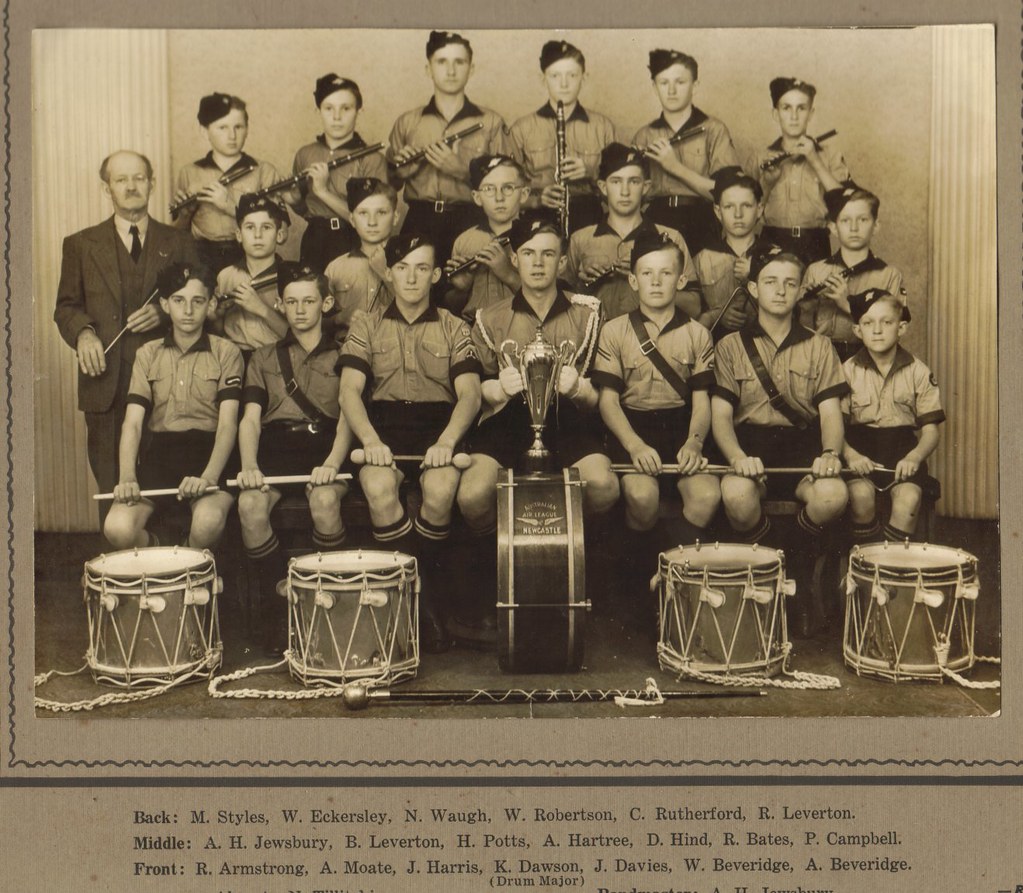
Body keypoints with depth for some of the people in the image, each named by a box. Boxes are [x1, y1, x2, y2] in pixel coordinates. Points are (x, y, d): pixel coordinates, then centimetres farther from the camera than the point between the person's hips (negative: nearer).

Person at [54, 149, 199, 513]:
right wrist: (83, 332, -8)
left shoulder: (178, 243, 12)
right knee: (112, 489, 2)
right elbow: (66, 307, 13)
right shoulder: (81, 245, 13)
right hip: (107, 384, 1)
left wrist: (165, 313, -9)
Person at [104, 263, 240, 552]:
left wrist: (208, 476, -26)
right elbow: (132, 423, 2)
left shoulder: (225, 352, 4)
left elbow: (228, 423, -8)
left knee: (208, 521, -35)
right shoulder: (148, 354, 12)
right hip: (159, 452, 3)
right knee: (117, 528, -24)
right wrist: (127, 477, -18)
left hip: (208, 452, -2)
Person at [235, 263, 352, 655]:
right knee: (250, 505, -31)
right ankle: (277, 601, -11)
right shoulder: (264, 359, 23)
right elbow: (251, 418, 9)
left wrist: (332, 463, -20)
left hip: (324, 444, -2)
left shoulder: (341, 357, 17)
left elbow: (347, 417, 1)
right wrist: (249, 465, -13)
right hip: (275, 444, 2)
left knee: (325, 500, -36)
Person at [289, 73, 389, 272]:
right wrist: (292, 198, -4)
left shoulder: (372, 159, -7)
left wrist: (323, 191, -18)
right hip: (313, 242, 3)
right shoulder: (304, 155, 7)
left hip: (353, 246, -3)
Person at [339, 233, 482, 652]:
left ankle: (423, 582, -6)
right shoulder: (367, 326, 13)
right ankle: (425, 602, -18)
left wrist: (447, 441, -22)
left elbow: (469, 394, -1)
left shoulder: (453, 329, 12)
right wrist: (370, 440, -19)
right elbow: (350, 390, 1)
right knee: (379, 487, -33)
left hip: (438, 424, 0)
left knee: (441, 488, -34)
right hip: (384, 423, 0)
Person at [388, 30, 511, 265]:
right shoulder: (406, 123, 17)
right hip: (419, 222, 1)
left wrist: (463, 170, -10)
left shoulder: (490, 122, 12)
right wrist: (400, 169, -2)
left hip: (470, 221, -1)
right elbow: (388, 183, 20)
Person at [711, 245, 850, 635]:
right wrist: (736, 456, -23)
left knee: (833, 494, -32)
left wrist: (830, 452, -20)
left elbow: (830, 411, 3)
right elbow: (720, 414, -2)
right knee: (737, 495, -36)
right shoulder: (731, 346, 9)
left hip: (803, 445, 1)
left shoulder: (818, 347, 13)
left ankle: (799, 571, 2)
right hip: (750, 444, -1)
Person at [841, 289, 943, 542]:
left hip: (903, 447, 1)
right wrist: (850, 454, -24)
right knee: (861, 492, -29)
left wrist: (914, 456, -18)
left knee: (908, 496, -27)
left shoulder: (918, 372, 3)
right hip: (860, 447, -1)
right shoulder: (848, 371, 1)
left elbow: (930, 430, 3)